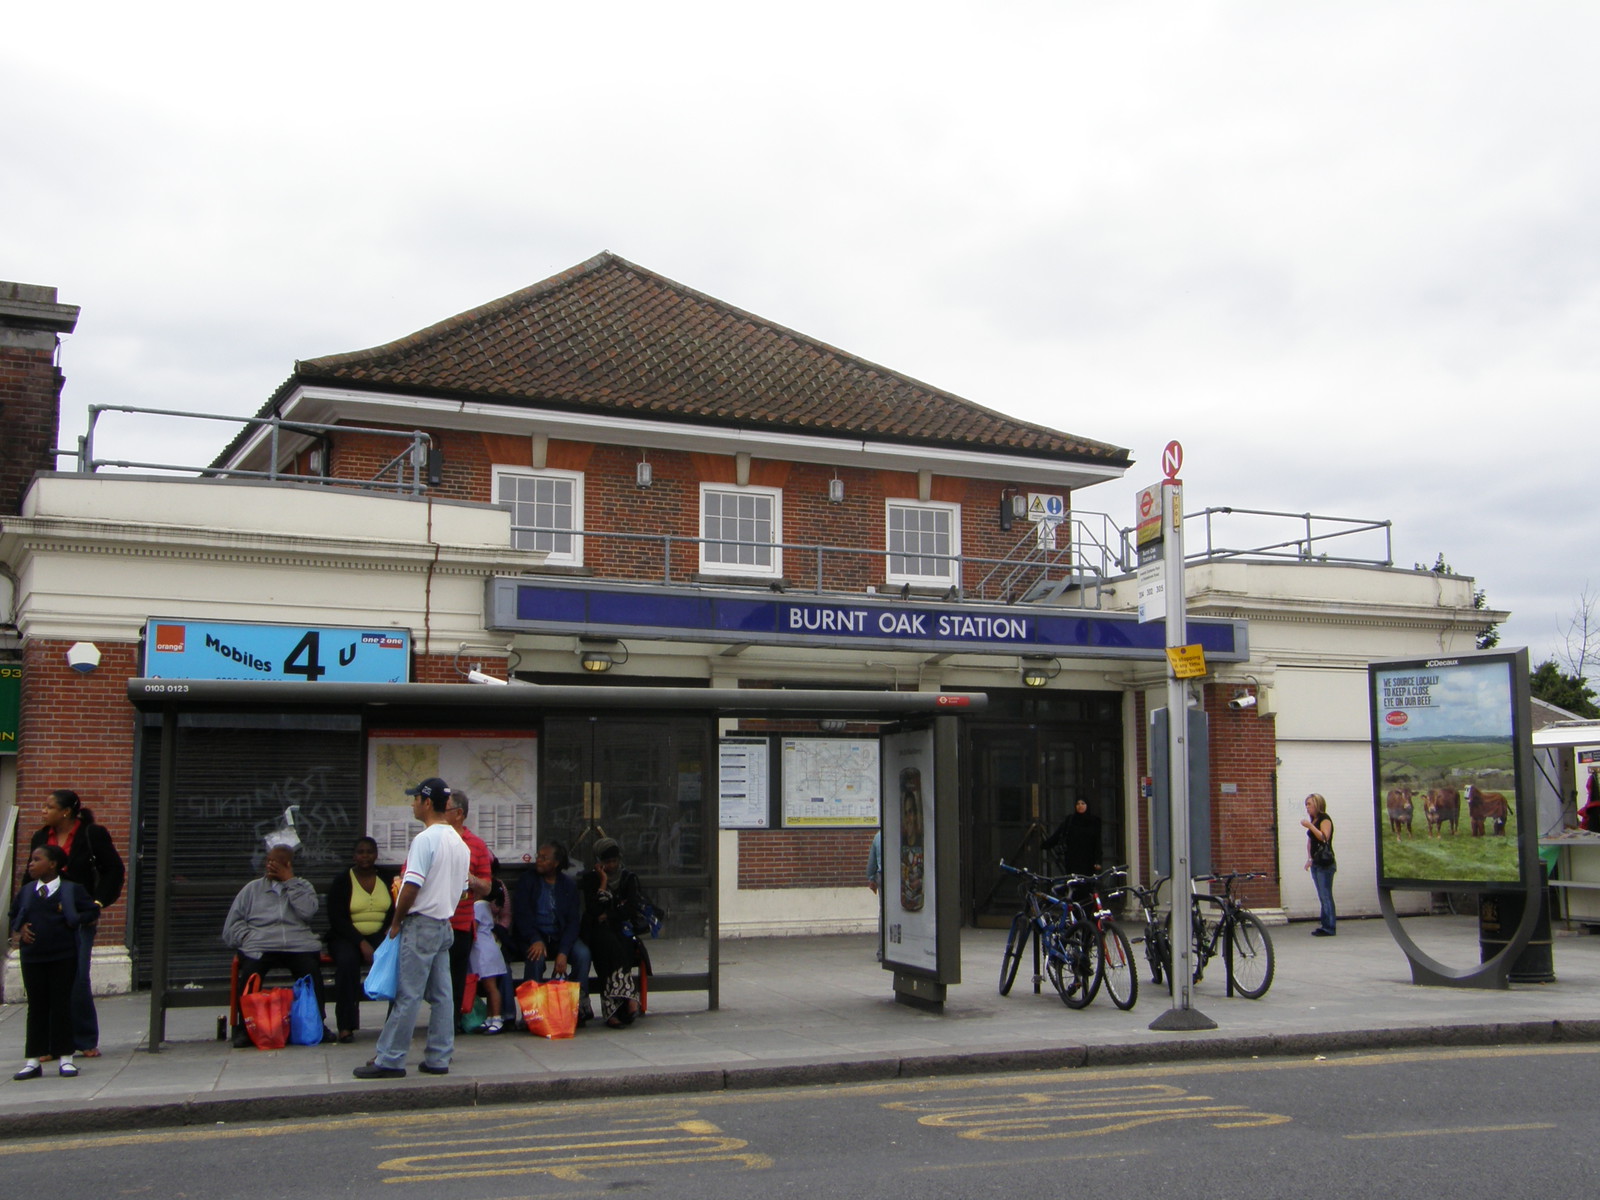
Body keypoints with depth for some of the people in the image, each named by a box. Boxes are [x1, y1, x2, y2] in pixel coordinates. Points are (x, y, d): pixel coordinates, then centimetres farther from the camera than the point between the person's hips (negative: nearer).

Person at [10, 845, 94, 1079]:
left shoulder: (71, 889, -1)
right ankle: (33, 1060, 13)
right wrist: (19, 930, 0)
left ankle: (65, 1058, 8)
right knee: (36, 1007, 7)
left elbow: (90, 910, 3)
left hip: (63, 956, -3)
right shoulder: (25, 891, 8)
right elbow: (13, 915, 18)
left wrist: (73, 920, -12)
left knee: (61, 1005, 1)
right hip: (32, 957, 3)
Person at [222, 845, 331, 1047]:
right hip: (260, 946, 1)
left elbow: (307, 912, -1)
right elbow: (233, 923, 17)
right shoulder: (252, 889, 24)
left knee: (311, 969, -32)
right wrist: (247, 937, -3)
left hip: (299, 945, -1)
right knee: (250, 971, -32)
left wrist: (289, 881, 2)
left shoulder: (303, 887, 21)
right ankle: (245, 1026, -19)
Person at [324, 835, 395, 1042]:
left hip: (381, 936, 1)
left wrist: (386, 937, -16)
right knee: (347, 960, -35)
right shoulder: (342, 880, 4)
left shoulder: (388, 878, 11)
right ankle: (345, 1026, -31)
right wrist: (361, 943, -18)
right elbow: (336, 919, -5)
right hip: (347, 937, -1)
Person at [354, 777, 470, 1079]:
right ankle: (439, 1058, 12)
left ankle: (389, 1060, -1)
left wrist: (397, 921, -8)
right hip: (445, 925, 8)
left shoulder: (425, 839, -15)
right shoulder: (459, 843, 12)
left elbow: (412, 886, -20)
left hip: (421, 925, -8)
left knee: (407, 995, -5)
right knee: (441, 995, 9)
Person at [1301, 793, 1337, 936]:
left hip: (1325, 864, -9)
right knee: (1322, 897, 9)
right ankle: (1325, 925, 11)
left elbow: (1324, 837, -22)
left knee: (1326, 896, -9)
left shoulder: (1324, 819, -8)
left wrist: (1310, 826, -23)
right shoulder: (1313, 821, 18)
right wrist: (1309, 858, 17)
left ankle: (1329, 927, -7)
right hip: (1316, 863, 9)